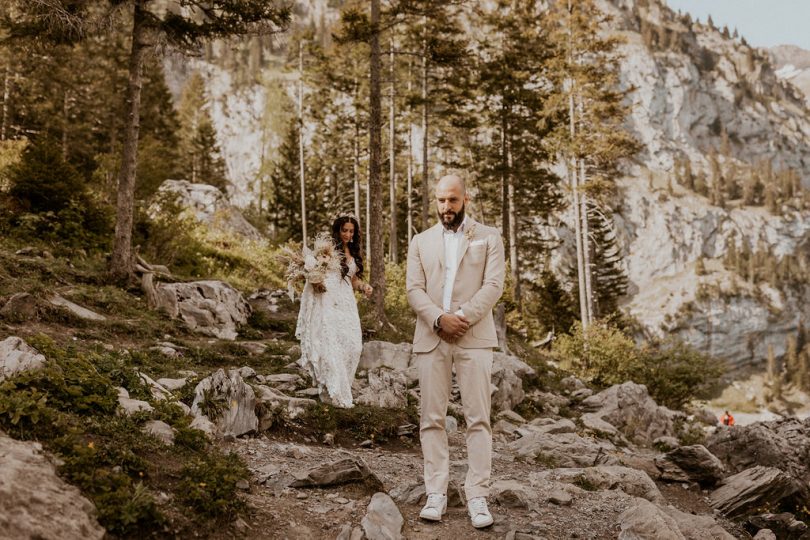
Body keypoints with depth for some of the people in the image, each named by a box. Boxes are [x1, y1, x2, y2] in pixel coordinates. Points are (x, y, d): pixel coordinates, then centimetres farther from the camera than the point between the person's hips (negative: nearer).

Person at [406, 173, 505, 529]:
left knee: (478, 419, -3)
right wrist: (439, 319, -13)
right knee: (432, 419, 2)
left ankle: (477, 497, 1)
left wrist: (463, 318, -16)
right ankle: (436, 493, 8)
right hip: (430, 338, 2)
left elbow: (493, 285, -2)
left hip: (474, 337, -2)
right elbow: (413, 289, 4)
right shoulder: (421, 242, 14)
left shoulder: (488, 237, 9)